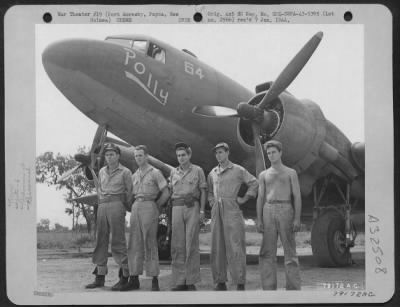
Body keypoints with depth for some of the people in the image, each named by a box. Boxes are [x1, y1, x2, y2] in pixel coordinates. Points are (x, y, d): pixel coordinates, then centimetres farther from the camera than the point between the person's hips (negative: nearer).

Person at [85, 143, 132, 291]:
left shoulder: (125, 172, 0)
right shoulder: (102, 172, 16)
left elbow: (130, 191, 4)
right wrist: (102, 200, 16)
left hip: (116, 205, -6)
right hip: (102, 206, 6)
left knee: (118, 242, -8)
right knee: (100, 241, 4)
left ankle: (124, 277, -6)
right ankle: (100, 277, 8)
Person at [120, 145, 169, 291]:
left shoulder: (155, 173, -1)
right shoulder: (134, 176, 17)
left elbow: (166, 193, -3)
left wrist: (155, 207, -2)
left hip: (149, 207, -6)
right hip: (135, 208, 6)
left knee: (150, 244, -7)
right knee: (134, 244, 3)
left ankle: (155, 281, -4)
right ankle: (134, 279, 5)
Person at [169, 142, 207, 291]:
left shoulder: (198, 171, 6)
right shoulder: (173, 173, 15)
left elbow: (203, 192, 5)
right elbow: (171, 192, 16)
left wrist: (202, 210, -5)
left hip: (192, 208, -3)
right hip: (177, 208, 3)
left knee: (191, 244, -5)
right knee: (177, 245, 0)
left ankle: (191, 281, -1)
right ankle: (179, 281, 3)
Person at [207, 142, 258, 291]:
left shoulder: (238, 170, 2)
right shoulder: (213, 173, 17)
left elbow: (254, 183, 2)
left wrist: (244, 199, -3)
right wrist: (211, 202, 16)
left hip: (231, 210, -5)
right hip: (216, 212, 5)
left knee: (235, 247, -10)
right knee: (217, 247, 3)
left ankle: (240, 284, -10)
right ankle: (220, 282, 9)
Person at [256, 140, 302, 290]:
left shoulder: (291, 173, 8)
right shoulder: (263, 175, 15)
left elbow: (297, 197, 2)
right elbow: (260, 198, 11)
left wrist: (297, 219, -9)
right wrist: (259, 220, 0)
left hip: (285, 210, -2)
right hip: (268, 211, 2)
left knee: (290, 250, -4)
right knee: (267, 252, -1)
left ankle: (293, 287, -2)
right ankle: (269, 287, 2)